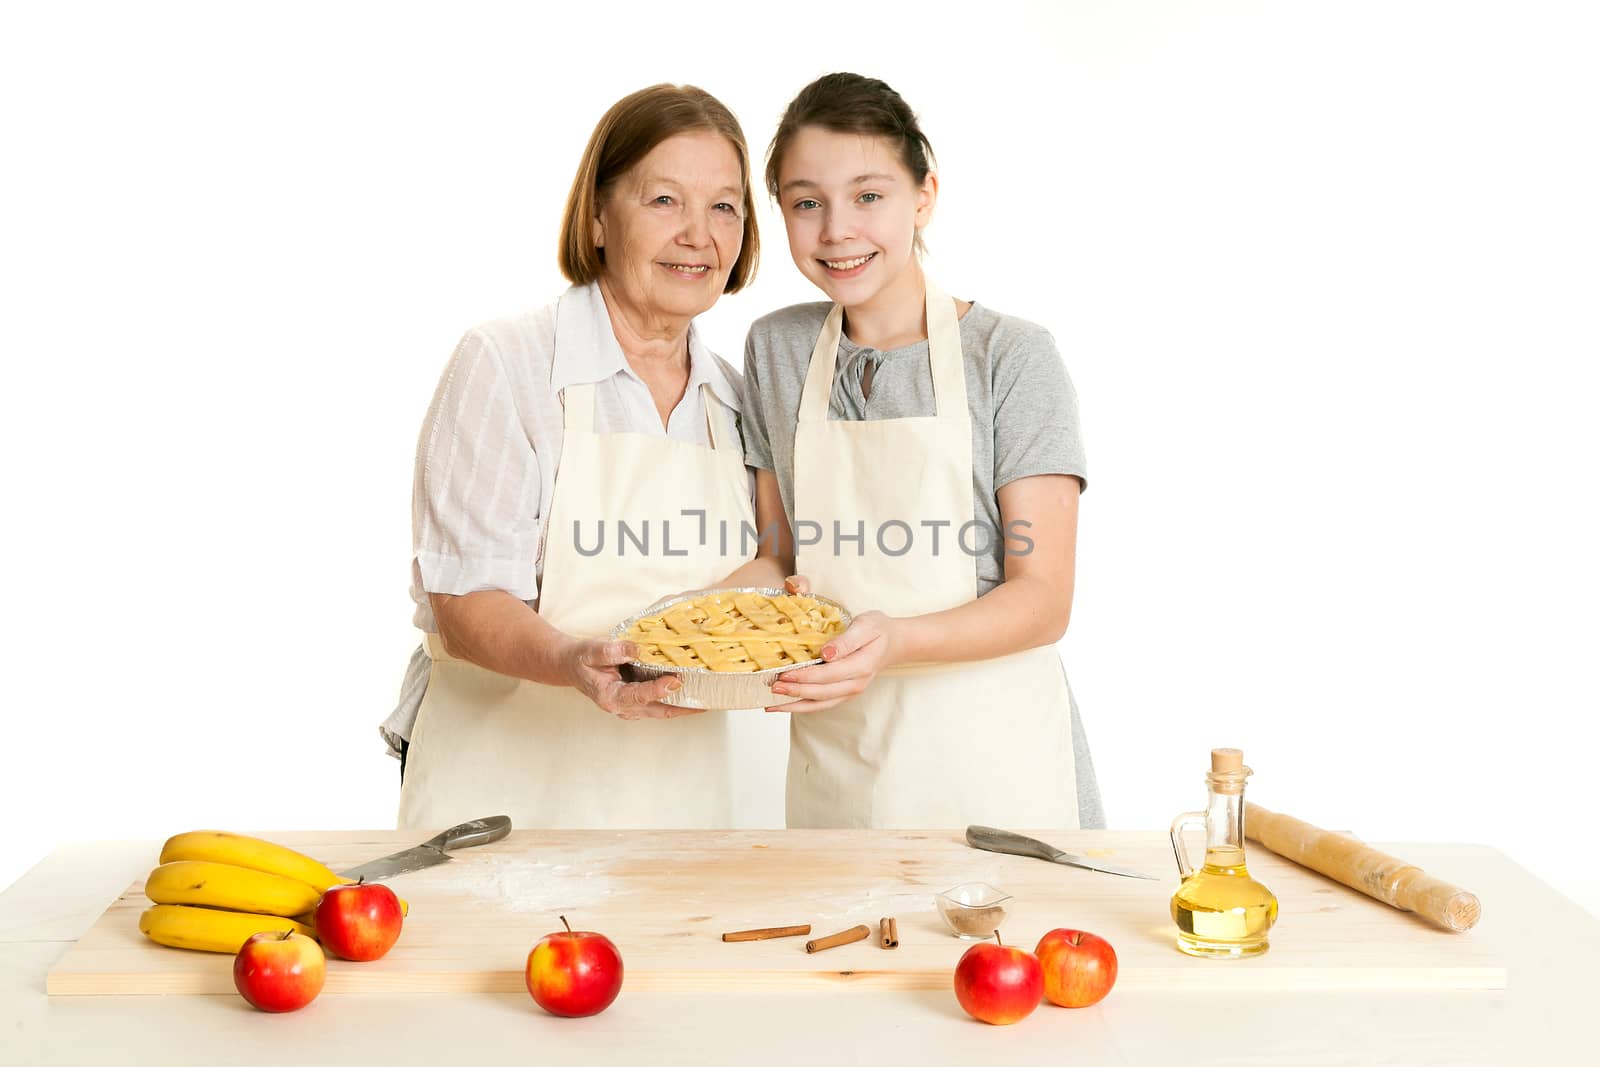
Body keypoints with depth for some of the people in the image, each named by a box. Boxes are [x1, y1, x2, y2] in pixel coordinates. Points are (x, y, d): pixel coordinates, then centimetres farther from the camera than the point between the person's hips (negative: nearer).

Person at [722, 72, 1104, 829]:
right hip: (833, 768, 4)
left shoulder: (1011, 357, -8)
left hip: (993, 764, -3)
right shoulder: (774, 351, 5)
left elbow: (1043, 600, -12)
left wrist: (893, 640, -28)